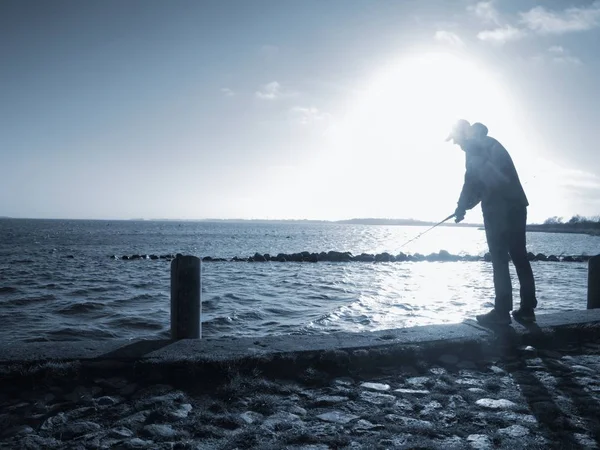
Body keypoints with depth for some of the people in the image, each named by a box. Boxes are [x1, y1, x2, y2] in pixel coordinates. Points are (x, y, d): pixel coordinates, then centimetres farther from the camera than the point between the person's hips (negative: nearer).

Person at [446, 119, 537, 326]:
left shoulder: (476, 146, -2)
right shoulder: (490, 144, 26)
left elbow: (473, 182, -9)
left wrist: (461, 207, 1)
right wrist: (465, 206, 26)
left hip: (498, 209, -9)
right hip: (516, 206, 9)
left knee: (500, 260, -6)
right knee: (520, 257, 9)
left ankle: (502, 311, -4)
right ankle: (527, 309, 12)